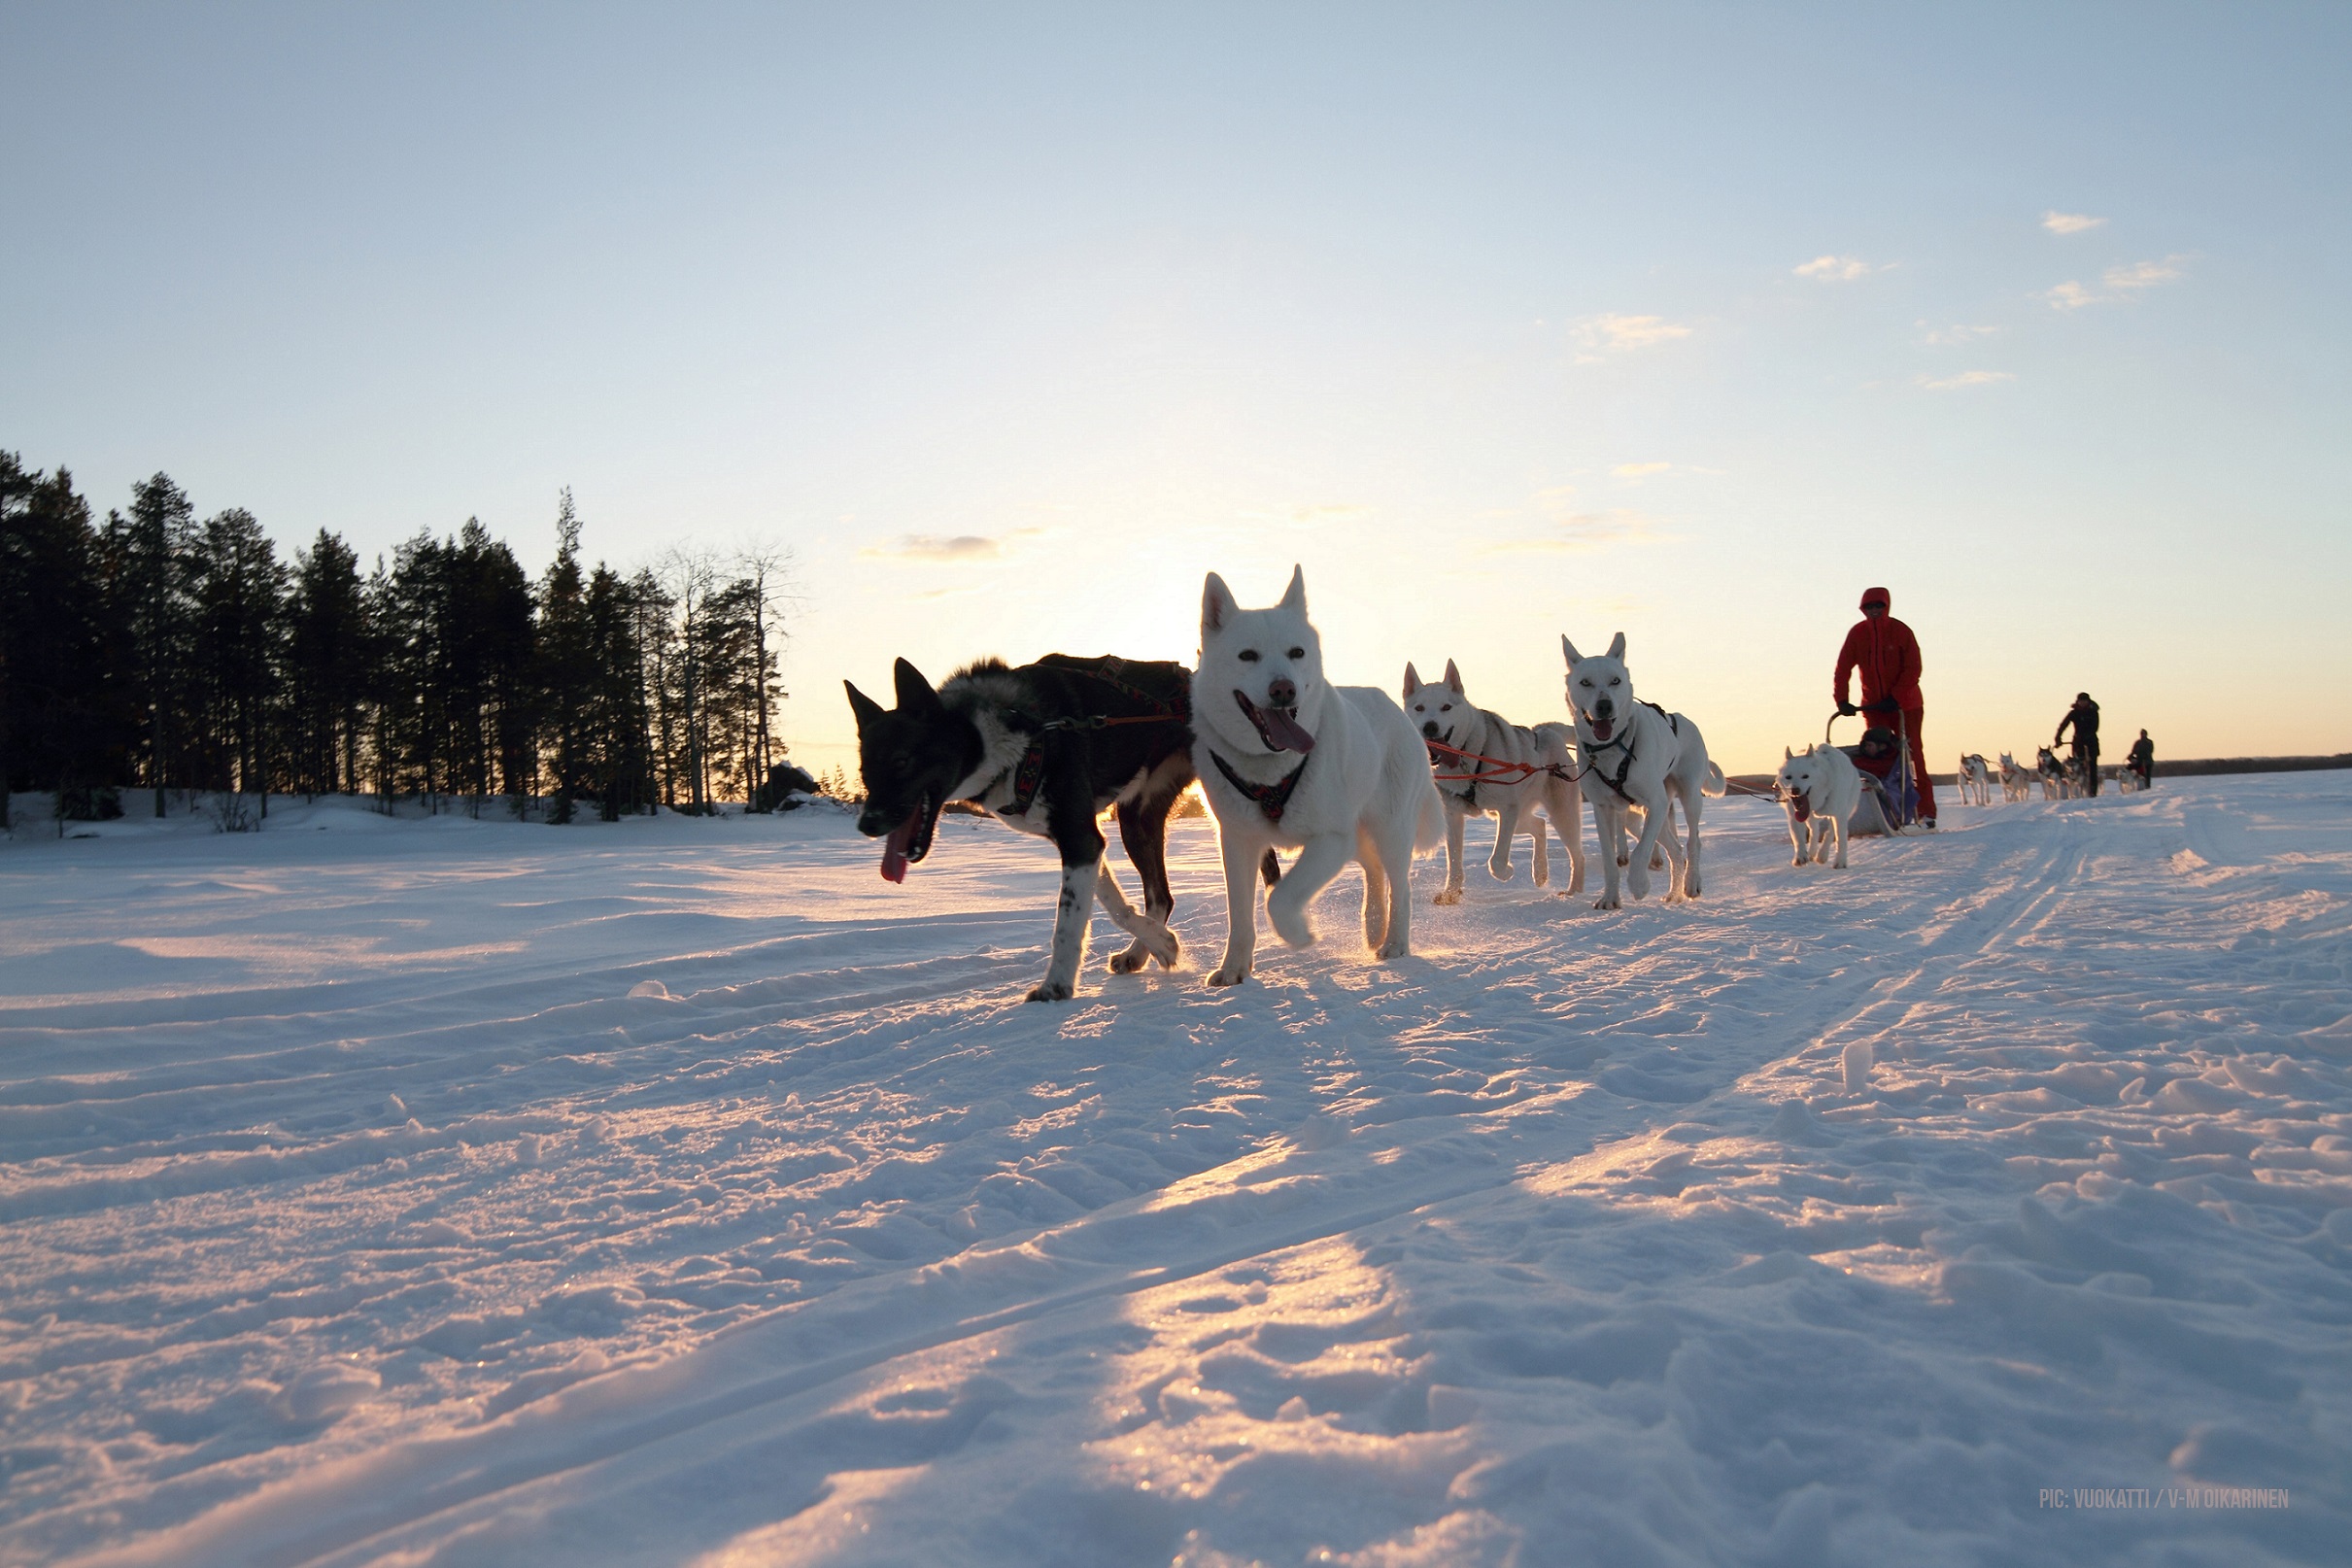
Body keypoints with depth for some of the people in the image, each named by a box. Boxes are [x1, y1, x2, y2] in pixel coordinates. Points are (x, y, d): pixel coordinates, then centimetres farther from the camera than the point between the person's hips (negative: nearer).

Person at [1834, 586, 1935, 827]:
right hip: (1874, 705, 3)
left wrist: (1895, 698, -19)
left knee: (1913, 755, -3)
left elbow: (1913, 670, -11)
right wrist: (1842, 700, -16)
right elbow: (1843, 669, -5)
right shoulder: (1857, 633, -1)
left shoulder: (1900, 631, -8)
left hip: (1905, 704, -2)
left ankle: (1926, 811, -1)